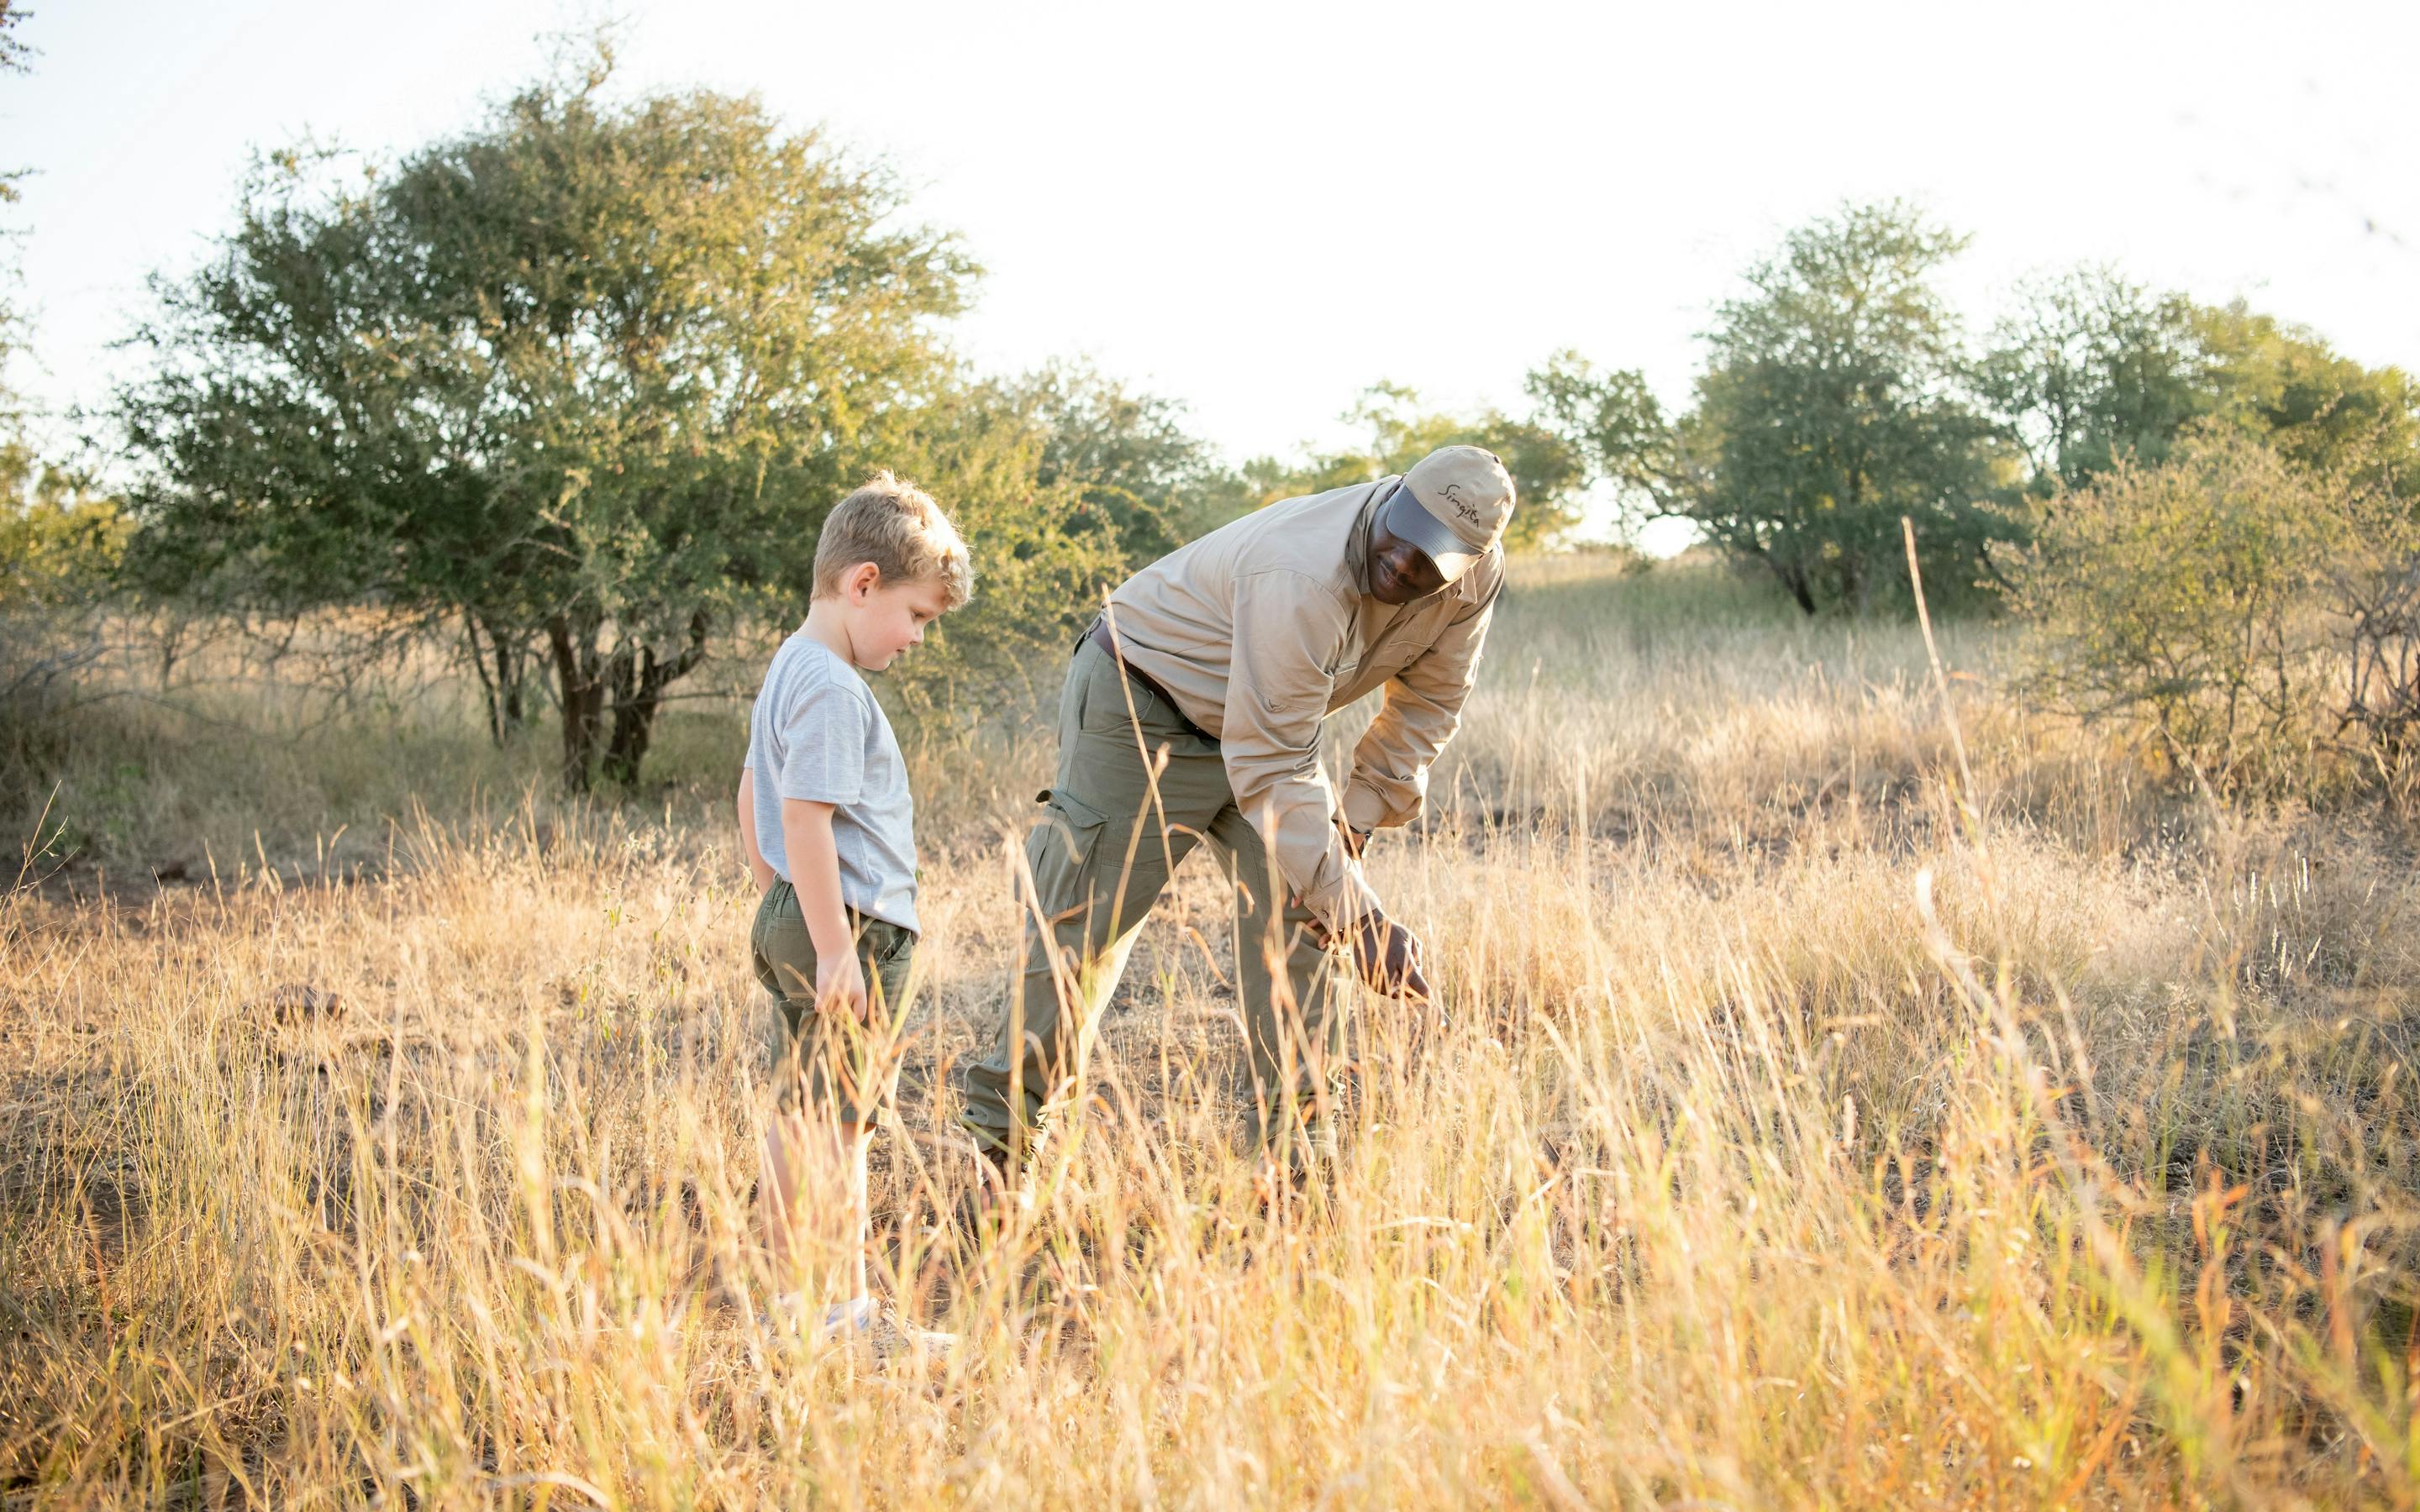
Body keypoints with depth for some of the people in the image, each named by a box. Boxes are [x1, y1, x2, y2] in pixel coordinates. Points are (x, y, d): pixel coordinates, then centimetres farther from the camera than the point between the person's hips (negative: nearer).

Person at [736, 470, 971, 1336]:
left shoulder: (789, 671, 15)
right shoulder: (832, 690, -17)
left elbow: (753, 802, 22)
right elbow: (805, 818, -22)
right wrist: (835, 947, -22)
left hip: (792, 922, 10)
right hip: (850, 931, -10)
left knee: (801, 1119, 14)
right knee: (836, 1125, -5)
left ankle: (794, 1300, 21)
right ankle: (842, 1309, -1)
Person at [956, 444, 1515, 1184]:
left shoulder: (1475, 574, -16)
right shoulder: (1302, 581, -40)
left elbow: (1427, 704, 1)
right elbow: (1269, 769, -37)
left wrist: (1357, 818, -9)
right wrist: (1356, 913, -37)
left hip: (1259, 716, 7)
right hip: (1141, 705, -7)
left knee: (1297, 913, -3)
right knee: (1087, 921, -3)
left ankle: (1296, 1151, 2)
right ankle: (1001, 1119, 12)